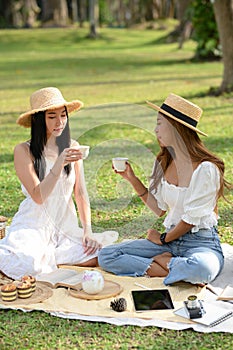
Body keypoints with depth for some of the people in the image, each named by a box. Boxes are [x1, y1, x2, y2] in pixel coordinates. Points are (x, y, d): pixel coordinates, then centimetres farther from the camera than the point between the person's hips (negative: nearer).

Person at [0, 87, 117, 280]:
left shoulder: (72, 147, 6)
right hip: (33, 226, -5)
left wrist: (87, 230, -4)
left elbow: (81, 193, 7)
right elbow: (38, 196, -15)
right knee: (24, 262, -36)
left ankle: (46, 257, -2)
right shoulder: (24, 151, -7)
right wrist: (59, 164, -28)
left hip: (66, 228, 5)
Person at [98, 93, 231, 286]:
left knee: (200, 269, -43)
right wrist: (132, 179, 4)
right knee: (106, 256, -9)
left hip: (201, 242, -6)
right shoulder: (163, 163, 7)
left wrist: (163, 239, -1)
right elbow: (159, 209, 10)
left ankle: (159, 260, -12)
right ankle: (176, 268, -12)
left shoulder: (206, 169, -16)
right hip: (170, 238, 6)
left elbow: (192, 218, -13)